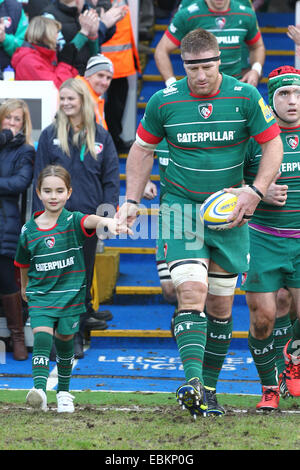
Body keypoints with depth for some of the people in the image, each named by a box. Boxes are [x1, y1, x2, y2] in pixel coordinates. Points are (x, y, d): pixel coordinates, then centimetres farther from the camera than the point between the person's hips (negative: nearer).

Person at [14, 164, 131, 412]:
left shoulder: (73, 221, -8)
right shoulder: (29, 230, -1)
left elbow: (90, 220, -33)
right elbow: (24, 264, 16)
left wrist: (107, 221, -54)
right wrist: (25, 288, 28)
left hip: (70, 294, -1)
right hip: (40, 296, 1)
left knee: (64, 340, 8)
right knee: (42, 336, -18)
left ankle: (64, 391, 28)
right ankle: (39, 390, -28)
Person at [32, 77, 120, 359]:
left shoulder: (100, 136, 8)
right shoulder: (50, 135, 4)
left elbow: (111, 176, 10)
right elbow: (40, 178, 3)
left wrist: (108, 207, -2)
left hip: (88, 216, 1)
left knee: (84, 273, 5)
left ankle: (76, 335, 13)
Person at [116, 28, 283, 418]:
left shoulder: (245, 97, -8)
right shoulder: (163, 101, -6)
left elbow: (273, 144, -1)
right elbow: (143, 149, 9)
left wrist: (255, 192, -12)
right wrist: (132, 201, 4)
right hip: (181, 207, -1)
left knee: (220, 304, 6)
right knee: (191, 291, -19)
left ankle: (209, 389, 18)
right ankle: (193, 382, -29)